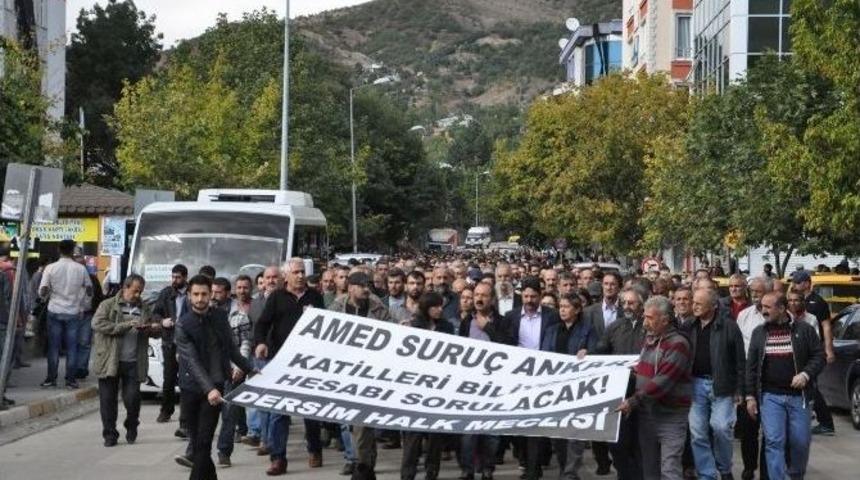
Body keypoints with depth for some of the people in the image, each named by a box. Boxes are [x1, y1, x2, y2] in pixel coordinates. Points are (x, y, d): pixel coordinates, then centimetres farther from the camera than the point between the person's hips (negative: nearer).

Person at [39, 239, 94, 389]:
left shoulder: (51, 268, -6)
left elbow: (42, 292, -7)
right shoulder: (81, 269, -2)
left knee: (54, 346, 6)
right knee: (72, 347, 5)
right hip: (74, 313, 0)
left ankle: (51, 378, 9)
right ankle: (70, 380, 5)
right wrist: (82, 306, 18)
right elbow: (89, 291, 5)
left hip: (55, 311, 0)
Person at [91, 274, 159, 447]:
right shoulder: (108, 305, 2)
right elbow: (97, 323, -12)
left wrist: (155, 328, -5)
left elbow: (155, 329, 22)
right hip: (110, 361, -2)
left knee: (132, 398, -3)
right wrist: (127, 326, -16)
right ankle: (110, 434, 14)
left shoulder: (144, 309, 15)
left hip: (134, 363, 2)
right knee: (108, 400, 2)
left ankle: (131, 428, 22)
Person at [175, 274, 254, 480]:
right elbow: (192, 361, -20)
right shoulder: (183, 324, -9)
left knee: (204, 442, -8)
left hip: (215, 387, 1)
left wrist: (248, 368, 20)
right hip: (191, 388, -1)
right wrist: (208, 388, -31)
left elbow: (231, 348, 17)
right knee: (197, 441, 5)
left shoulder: (220, 316, 2)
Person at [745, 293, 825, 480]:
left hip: (798, 396, -1)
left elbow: (819, 356, 1)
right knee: (774, 441, -8)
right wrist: (750, 396, 4)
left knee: (800, 441, 5)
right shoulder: (759, 332, 7)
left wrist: (806, 374, -16)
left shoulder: (804, 330, 1)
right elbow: (751, 365, 8)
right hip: (770, 396, 1)